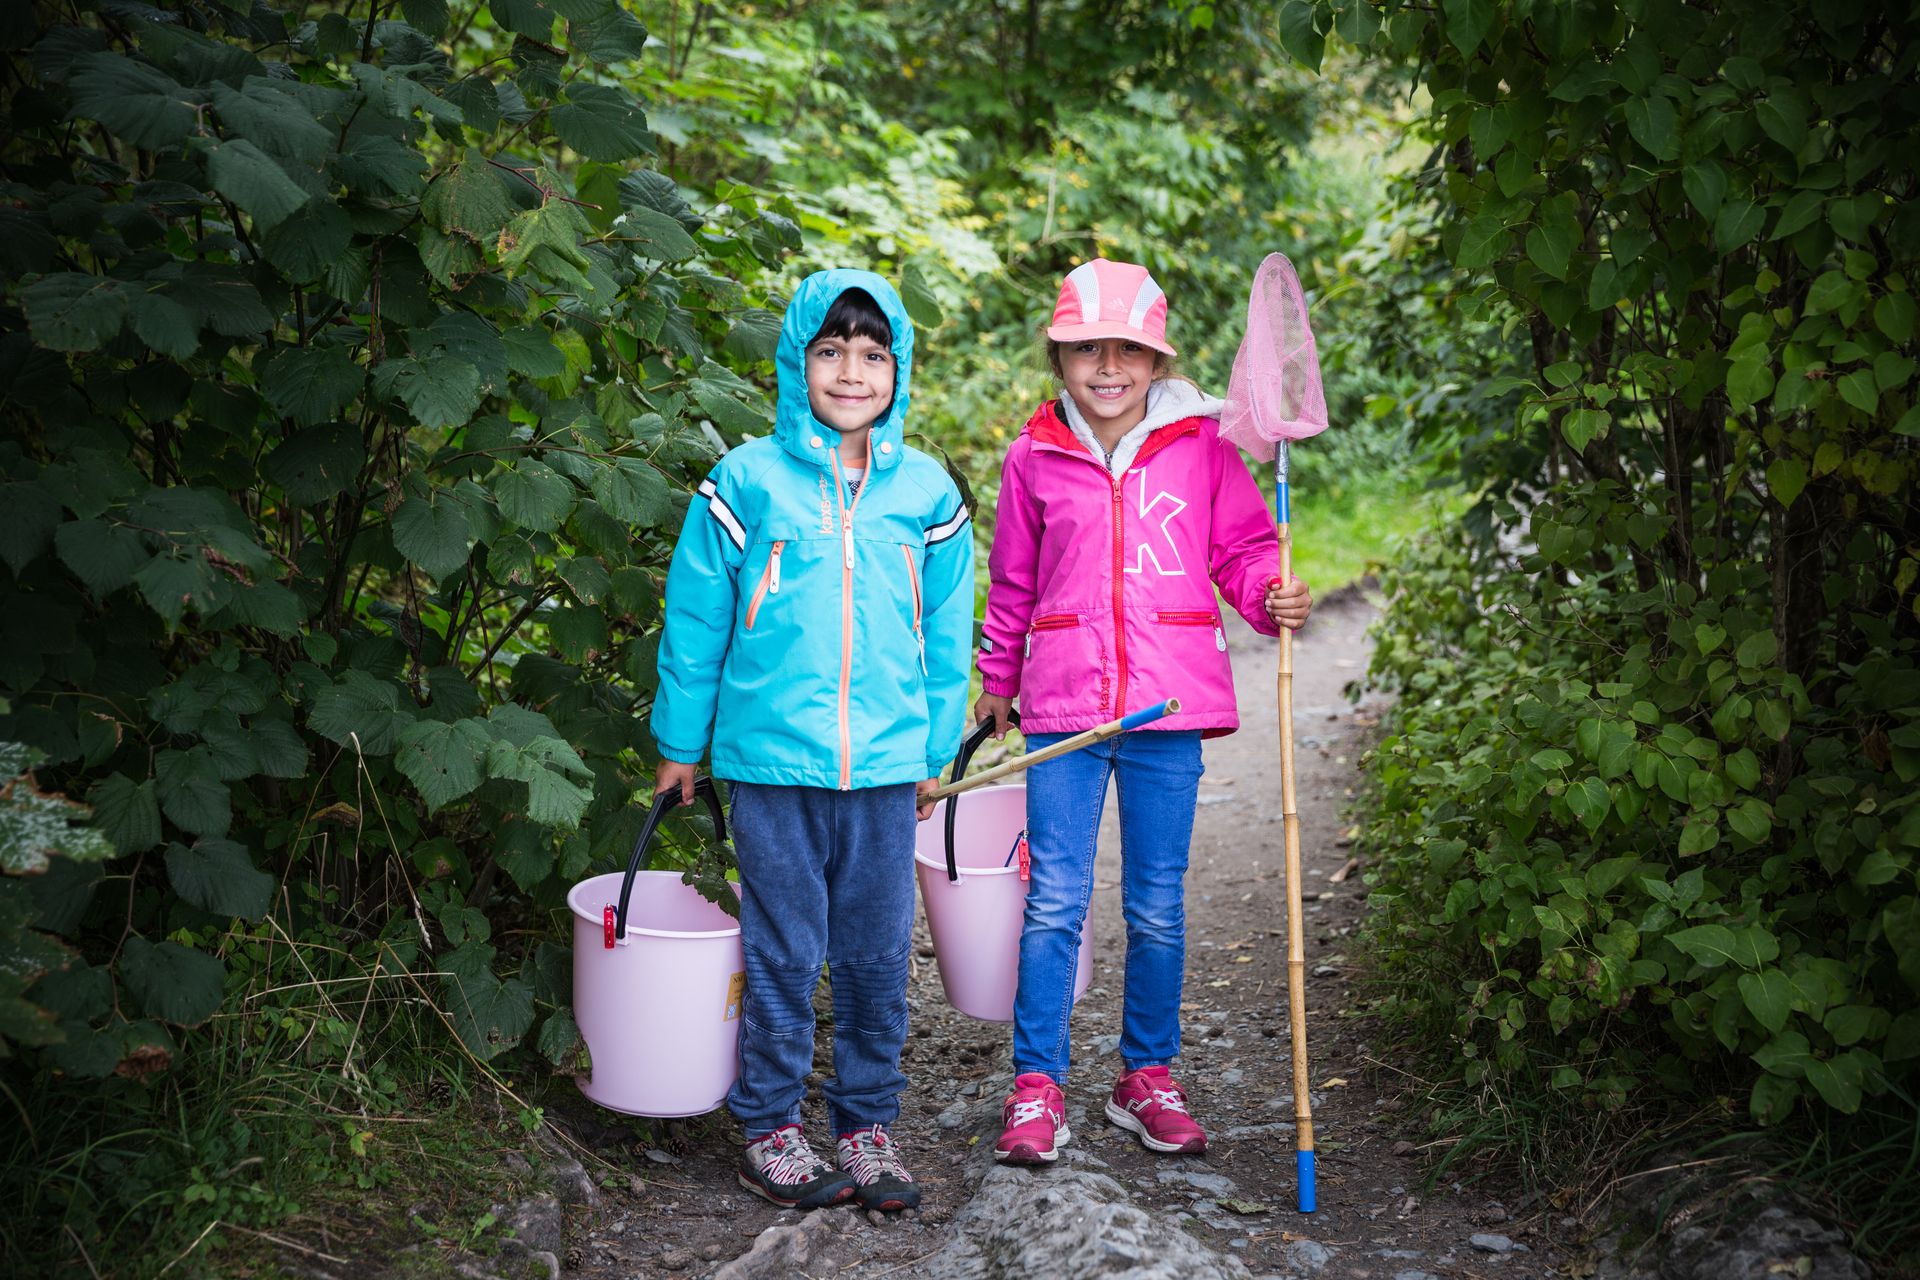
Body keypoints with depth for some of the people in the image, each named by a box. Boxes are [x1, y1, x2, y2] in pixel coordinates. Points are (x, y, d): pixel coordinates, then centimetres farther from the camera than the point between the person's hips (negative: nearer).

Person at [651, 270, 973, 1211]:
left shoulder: (925, 492, 5)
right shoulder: (748, 480, -2)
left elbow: (944, 633, 12)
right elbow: (694, 621, 3)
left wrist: (936, 751, 13)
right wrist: (679, 744, 6)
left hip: (886, 765, 3)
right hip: (772, 758, -2)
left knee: (878, 956, 9)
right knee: (783, 954, 5)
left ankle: (867, 1125, 23)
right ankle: (770, 1125, 20)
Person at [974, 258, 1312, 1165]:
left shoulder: (1201, 446, 3)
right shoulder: (1035, 458, 5)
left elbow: (1242, 548, 10)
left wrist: (1273, 598, -11)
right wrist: (996, 680, 24)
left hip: (1170, 703, 0)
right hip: (1063, 705, 0)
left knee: (1156, 905, 8)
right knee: (1054, 902, -2)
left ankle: (1148, 1078, 23)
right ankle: (1037, 1089, 8)